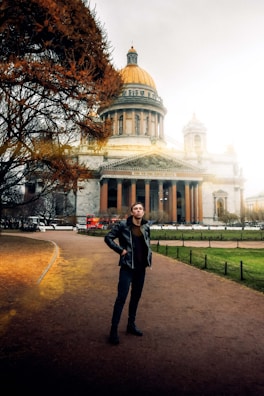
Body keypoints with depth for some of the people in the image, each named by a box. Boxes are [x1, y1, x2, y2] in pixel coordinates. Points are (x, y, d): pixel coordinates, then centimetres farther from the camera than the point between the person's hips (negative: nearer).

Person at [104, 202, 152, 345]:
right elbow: (108, 238, -7)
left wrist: (149, 256, 7)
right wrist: (120, 250, -14)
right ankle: (114, 329, 7)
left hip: (141, 267, 6)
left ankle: (131, 325, 31)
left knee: (136, 296, 15)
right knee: (121, 297, -5)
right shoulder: (123, 225, -10)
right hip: (127, 267, -5)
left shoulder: (146, 227, 5)